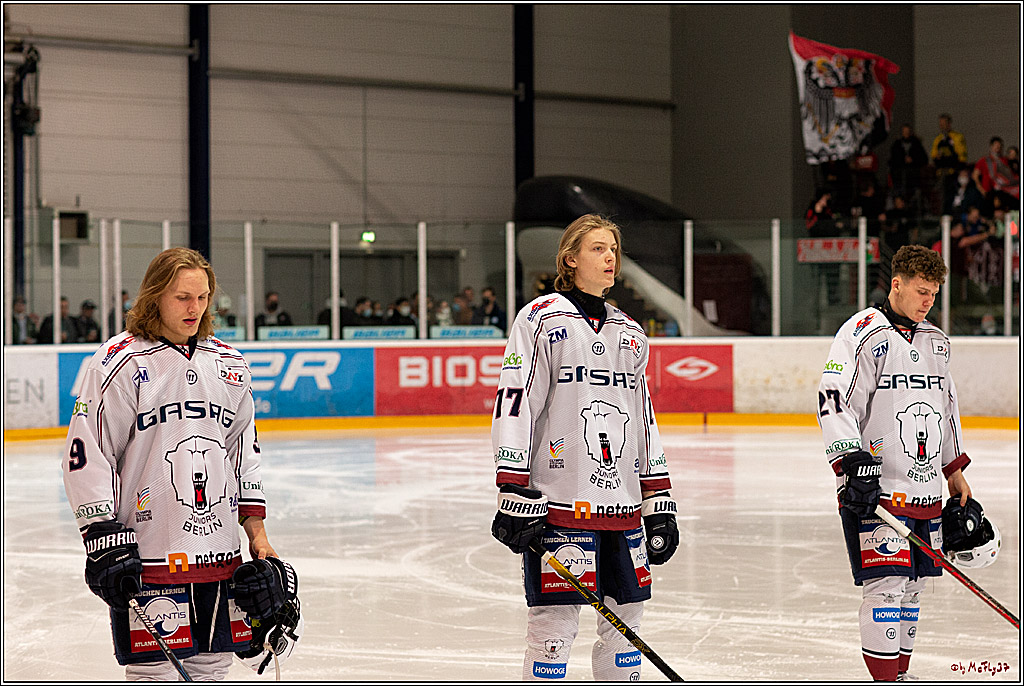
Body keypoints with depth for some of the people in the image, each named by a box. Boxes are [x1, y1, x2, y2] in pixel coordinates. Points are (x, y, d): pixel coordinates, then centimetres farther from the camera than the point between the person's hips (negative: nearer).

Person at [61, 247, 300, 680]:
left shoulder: (228, 365, 12)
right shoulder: (121, 364, -7)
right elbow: (86, 453, -10)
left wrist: (255, 527, 16)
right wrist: (102, 535, -15)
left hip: (220, 555, 6)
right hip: (148, 554, -6)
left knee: (213, 666, 10)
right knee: (154, 672, -5)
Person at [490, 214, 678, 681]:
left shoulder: (630, 334, 17)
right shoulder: (541, 319, -3)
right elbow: (513, 405, -9)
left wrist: (659, 504, 16)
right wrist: (515, 495, -15)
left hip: (624, 507, 6)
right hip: (558, 503, -6)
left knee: (626, 615, 9)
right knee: (554, 622, -7)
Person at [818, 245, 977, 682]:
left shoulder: (936, 342, 16)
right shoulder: (862, 334, -9)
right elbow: (834, 400, -16)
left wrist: (955, 473, 26)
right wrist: (852, 463, -25)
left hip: (925, 489, 8)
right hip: (875, 486, -8)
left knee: (912, 585, 11)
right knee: (886, 584, -12)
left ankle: (899, 674, 21)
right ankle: (884, 680, -10)